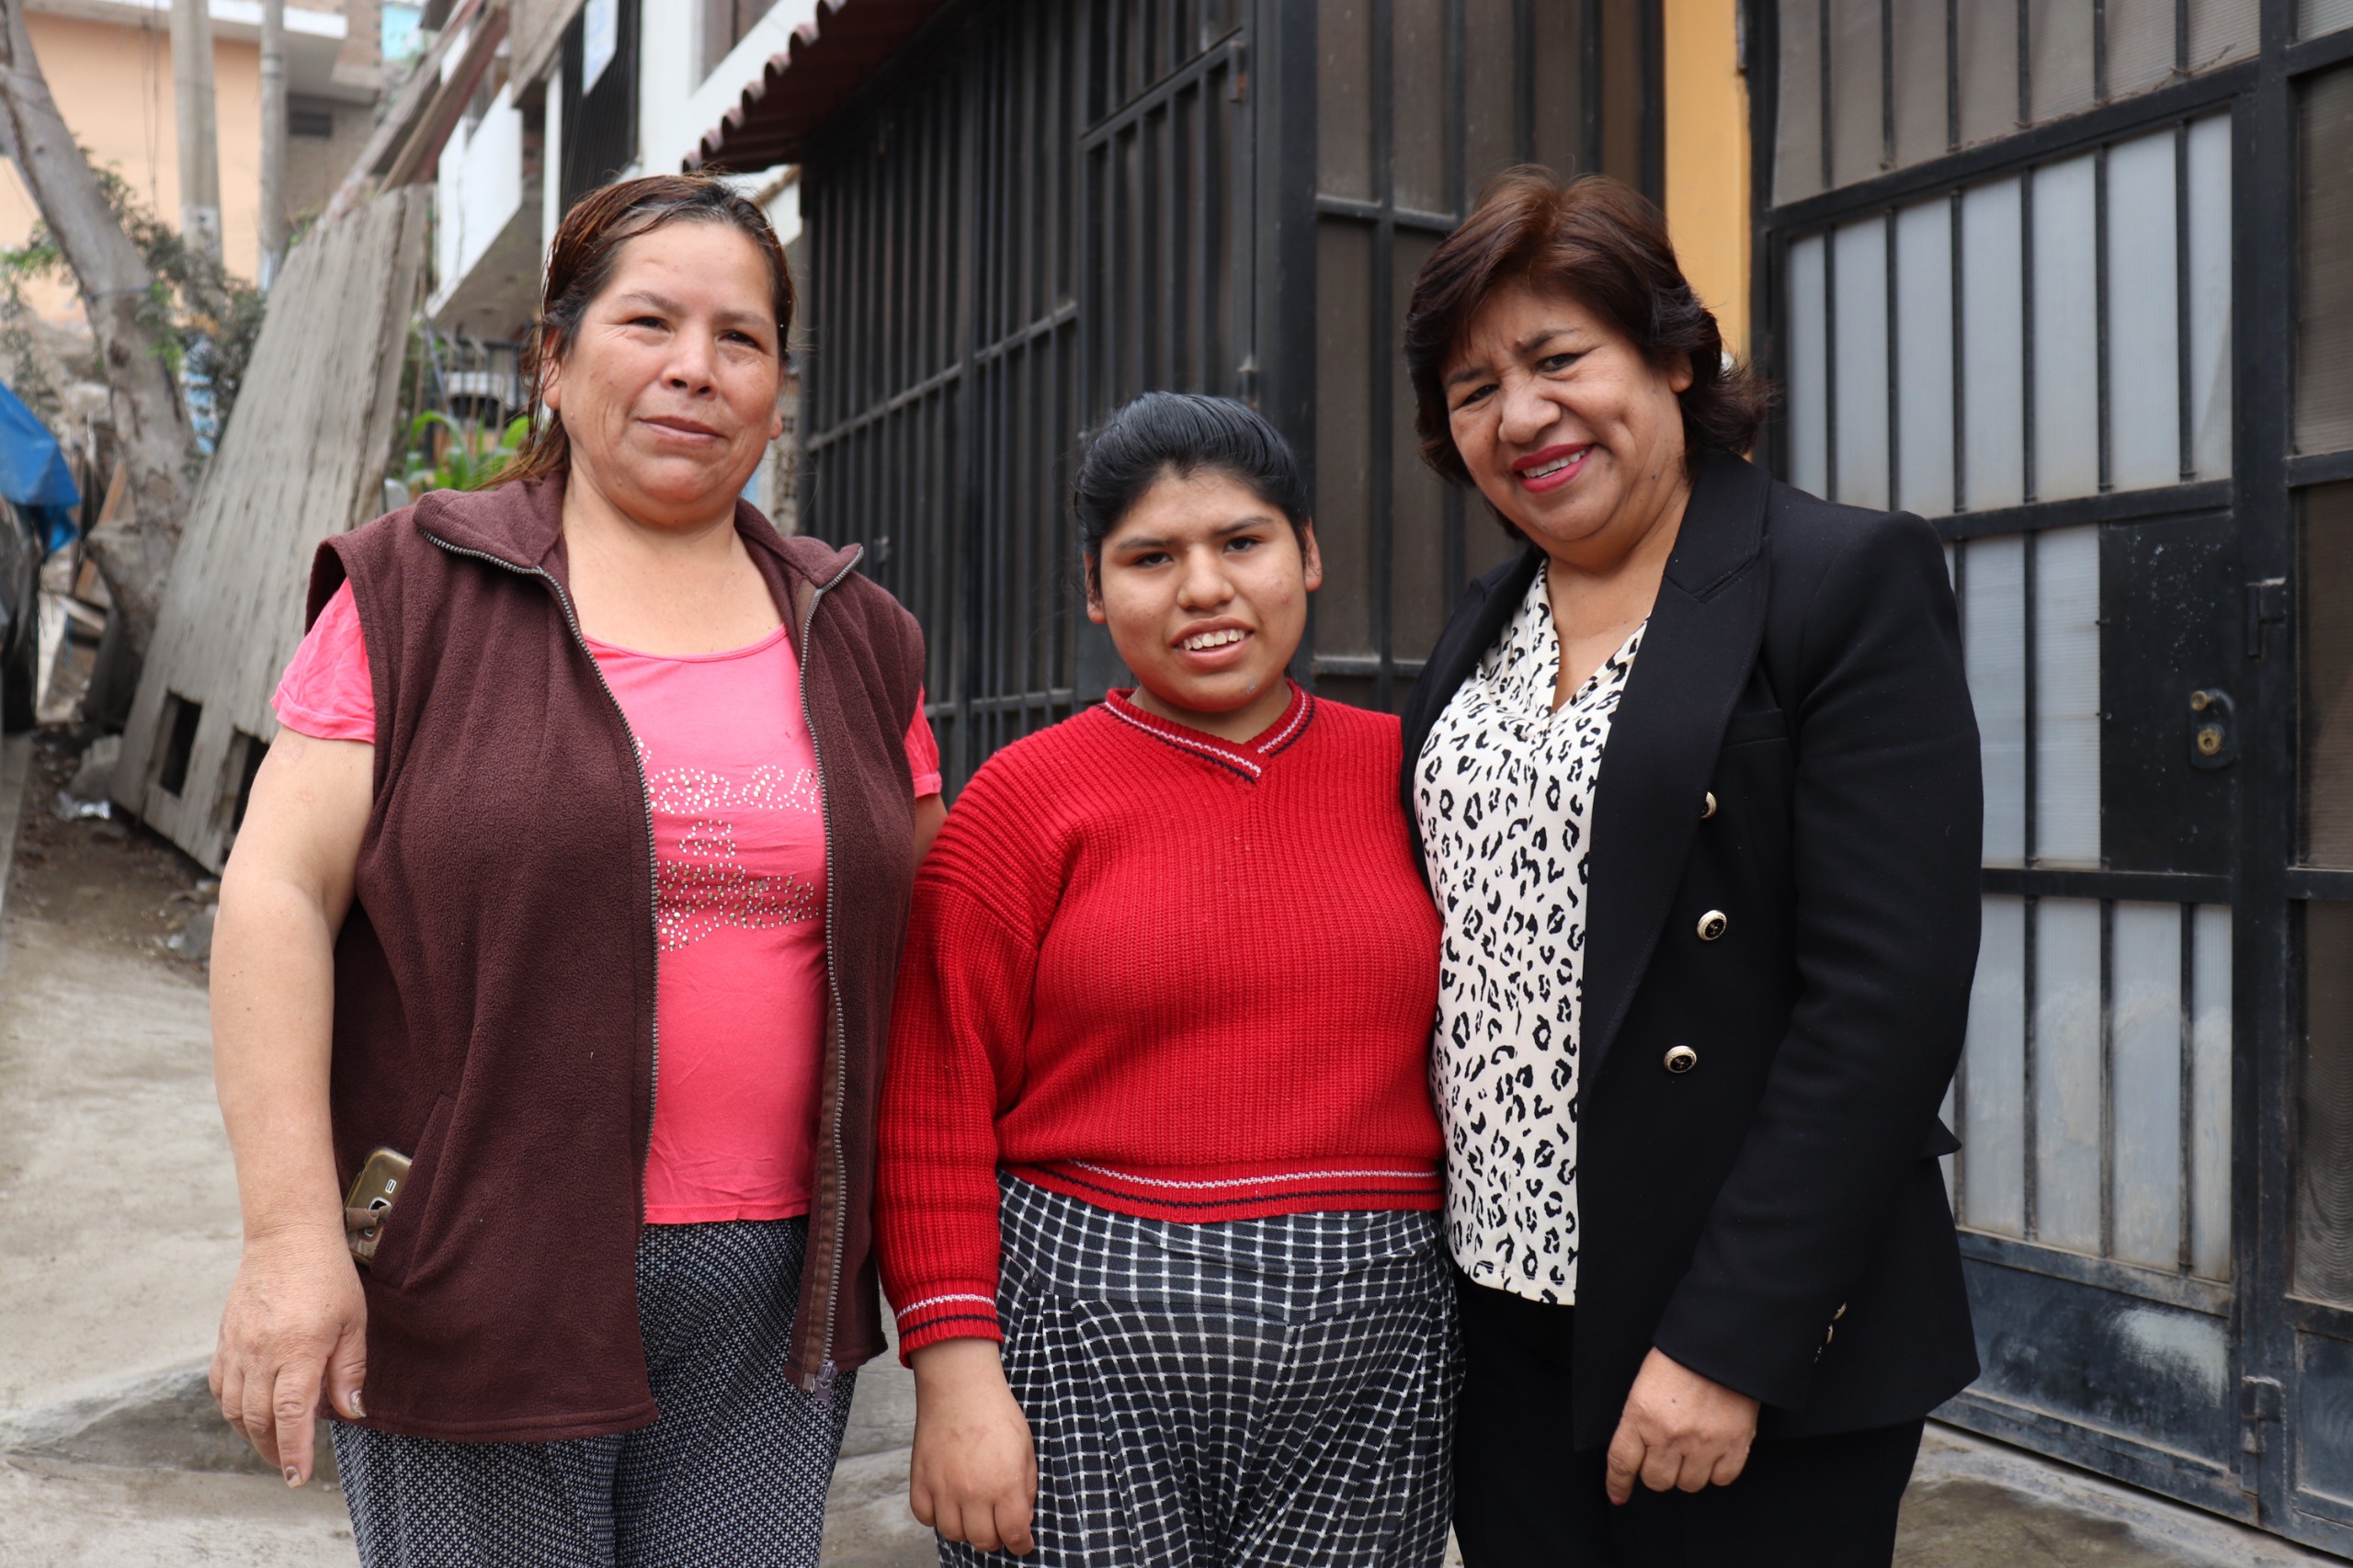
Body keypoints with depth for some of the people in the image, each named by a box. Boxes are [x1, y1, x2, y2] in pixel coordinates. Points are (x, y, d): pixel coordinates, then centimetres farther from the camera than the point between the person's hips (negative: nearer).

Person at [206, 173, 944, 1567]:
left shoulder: (856, 638, 9)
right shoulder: (415, 592, 0)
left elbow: (927, 941, 13)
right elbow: (279, 894, -6)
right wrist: (292, 1231, -14)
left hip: (771, 1294, 3)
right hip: (476, 1287, -3)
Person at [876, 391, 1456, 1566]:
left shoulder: (1406, 773, 5)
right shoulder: (1025, 797, -2)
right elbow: (936, 1107, -4)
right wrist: (955, 1371, -9)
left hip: (1370, 1354, 3)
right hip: (1083, 1340, -2)